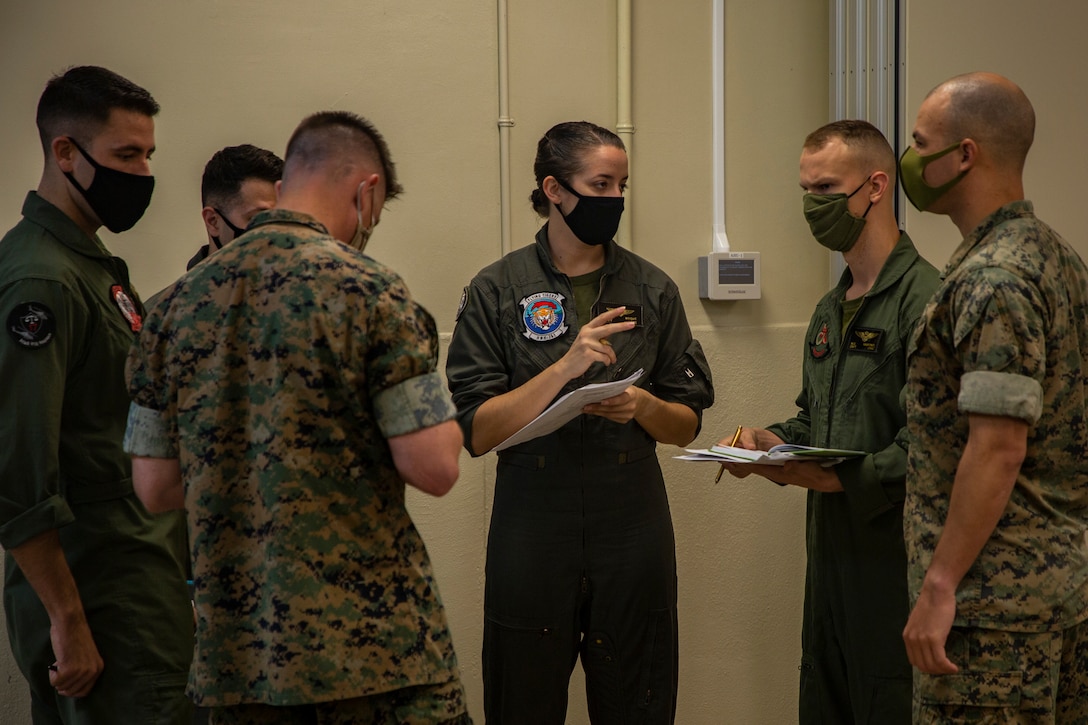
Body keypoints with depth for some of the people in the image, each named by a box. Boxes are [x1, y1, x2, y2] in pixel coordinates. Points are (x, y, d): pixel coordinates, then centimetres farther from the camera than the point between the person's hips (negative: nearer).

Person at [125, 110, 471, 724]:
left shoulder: (179, 304, 6)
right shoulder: (368, 291, -10)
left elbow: (155, 487, 8)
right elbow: (434, 468, -15)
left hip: (235, 645, 6)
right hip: (371, 642, -5)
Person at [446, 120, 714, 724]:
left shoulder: (652, 290, 8)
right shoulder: (497, 291, -1)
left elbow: (686, 423, 12)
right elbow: (476, 433, -8)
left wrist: (643, 406, -10)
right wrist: (565, 368, -18)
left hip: (633, 534, 2)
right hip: (533, 533, -2)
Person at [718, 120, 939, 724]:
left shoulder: (923, 300, -13)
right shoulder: (830, 311, 17)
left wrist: (844, 478, -22)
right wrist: (774, 444, 7)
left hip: (893, 560, -9)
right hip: (831, 553, 9)